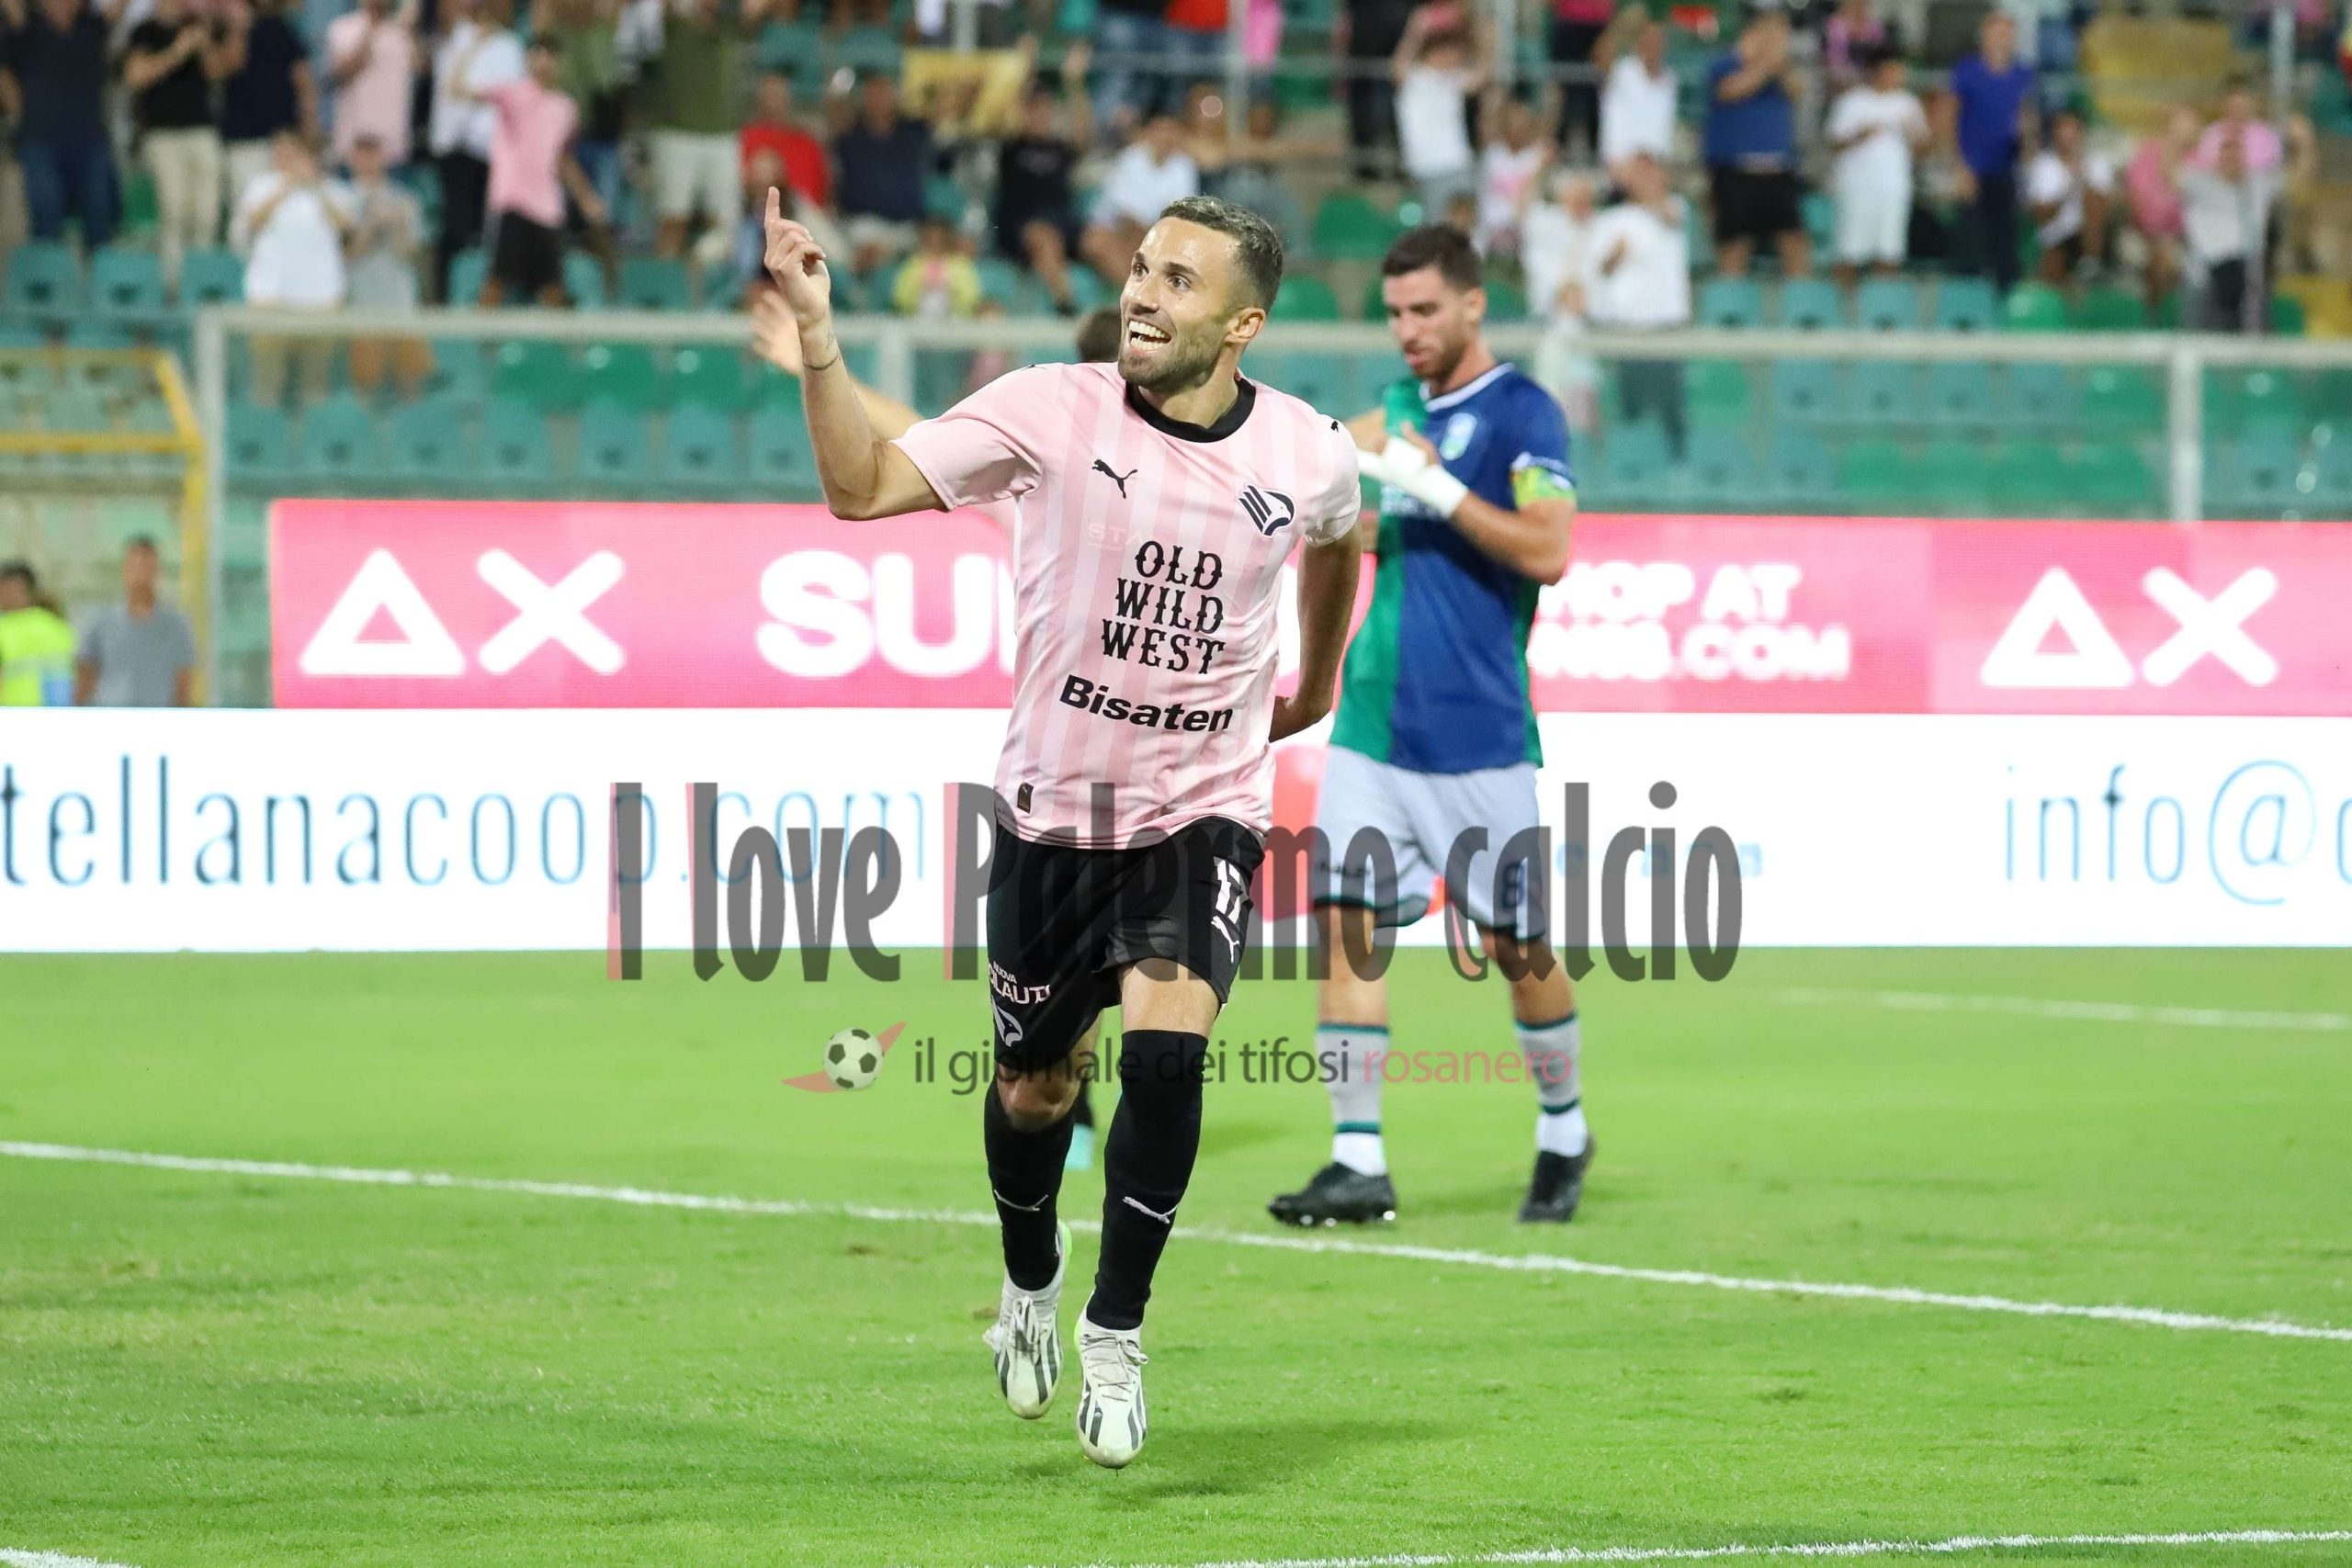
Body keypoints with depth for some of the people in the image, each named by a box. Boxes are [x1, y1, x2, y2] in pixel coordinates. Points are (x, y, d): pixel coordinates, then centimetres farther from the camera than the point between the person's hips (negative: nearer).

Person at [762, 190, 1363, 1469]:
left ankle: (1116, 1328, -7)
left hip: (1204, 811, 0)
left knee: (1166, 1048, -23)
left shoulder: (1306, 453, -7)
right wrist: (817, 338, -30)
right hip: (1053, 804, 0)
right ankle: (1030, 1282, 44)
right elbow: (863, 488, -18)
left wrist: (1317, 685, 30)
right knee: (1035, 1089, 13)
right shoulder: (1051, 411, -13)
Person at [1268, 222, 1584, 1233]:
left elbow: (1547, 551, -18)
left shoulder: (1520, 412, -7)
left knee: (1513, 941, 2)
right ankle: (1358, 1162, -5)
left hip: (1478, 730, -6)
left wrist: (1434, 488, -21)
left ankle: (1564, 1132, 24)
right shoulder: (1399, 410, 14)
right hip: (1373, 721, 6)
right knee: (1343, 922, -5)